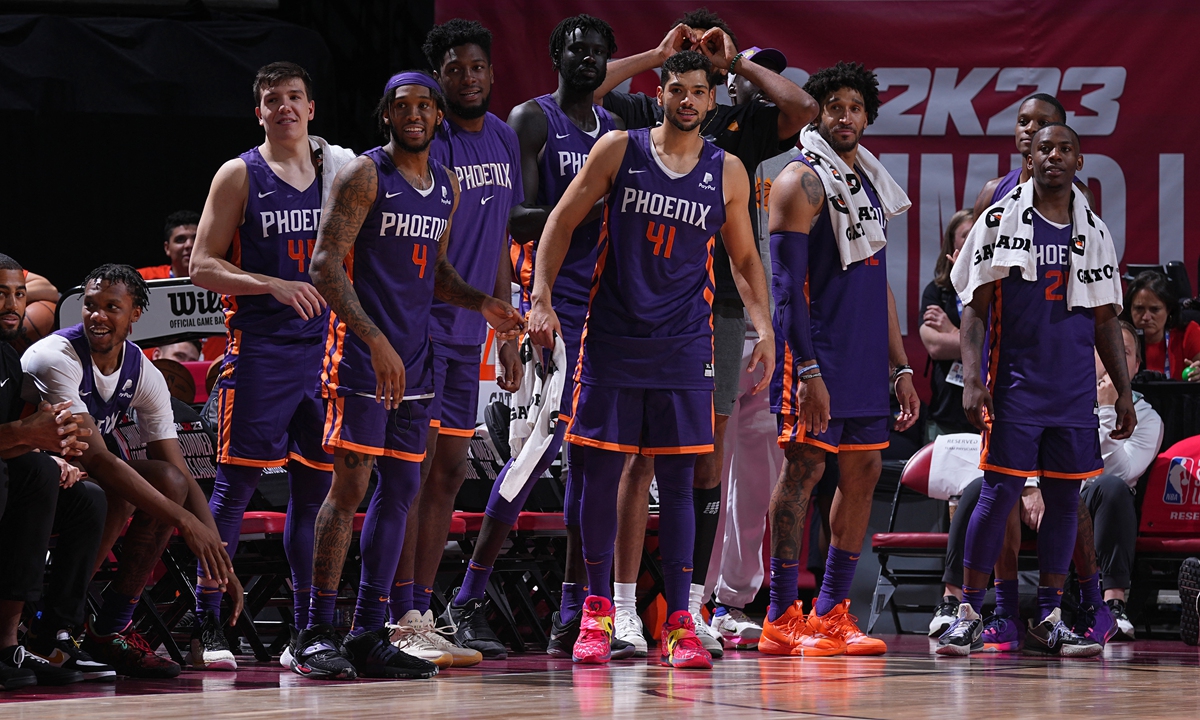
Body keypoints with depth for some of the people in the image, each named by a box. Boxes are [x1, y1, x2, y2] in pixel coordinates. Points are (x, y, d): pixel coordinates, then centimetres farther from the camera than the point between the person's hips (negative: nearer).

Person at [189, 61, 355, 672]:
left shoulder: (339, 170, 12)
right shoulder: (240, 176, 0)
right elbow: (203, 266, -4)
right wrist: (273, 285, -17)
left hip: (324, 346, 4)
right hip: (259, 347, -4)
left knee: (315, 485, 6)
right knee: (235, 483, -6)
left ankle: (306, 631, 12)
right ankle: (207, 627, -3)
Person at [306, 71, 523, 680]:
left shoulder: (447, 186, 15)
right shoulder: (365, 175, -8)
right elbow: (325, 264, -16)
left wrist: (482, 304, 6)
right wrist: (375, 341, -24)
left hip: (413, 356, 7)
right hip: (361, 351, -7)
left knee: (401, 486, 6)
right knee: (350, 482, -11)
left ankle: (369, 634, 10)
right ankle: (317, 632, -7)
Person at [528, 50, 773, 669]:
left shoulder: (727, 173, 6)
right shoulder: (619, 150, 1)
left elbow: (743, 258, 15)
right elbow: (563, 221, 3)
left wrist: (764, 327, 2)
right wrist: (542, 298, -7)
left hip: (683, 345, 1)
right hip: (611, 338, -1)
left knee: (677, 481, 0)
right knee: (600, 473, 1)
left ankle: (678, 626, 2)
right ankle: (597, 610, 15)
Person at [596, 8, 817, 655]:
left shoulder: (741, 125, 14)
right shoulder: (642, 118, 6)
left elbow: (802, 108, 0)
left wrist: (736, 61, 4)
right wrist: (659, 52, -3)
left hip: (720, 305, 3)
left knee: (708, 459, 5)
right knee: (641, 455, -5)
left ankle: (691, 607, 11)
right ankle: (624, 609, -3)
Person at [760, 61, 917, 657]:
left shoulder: (870, 183, 17)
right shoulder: (802, 181, -8)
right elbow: (788, 286, -14)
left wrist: (900, 367, 17)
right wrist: (808, 371, -20)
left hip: (865, 359, 8)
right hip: (816, 356, -8)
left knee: (863, 473, 7)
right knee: (803, 469, -8)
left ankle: (831, 614, 14)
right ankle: (782, 619, -5)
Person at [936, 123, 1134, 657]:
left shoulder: (1095, 232, 11)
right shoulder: (1000, 221, -1)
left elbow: (1105, 320, 15)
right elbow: (975, 308, -3)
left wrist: (1124, 392, 9)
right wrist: (972, 381, -14)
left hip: (1074, 391, 4)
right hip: (1014, 386, -4)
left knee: (1065, 497, 4)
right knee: (999, 492, -7)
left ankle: (1048, 621, 11)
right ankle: (968, 617, -1)